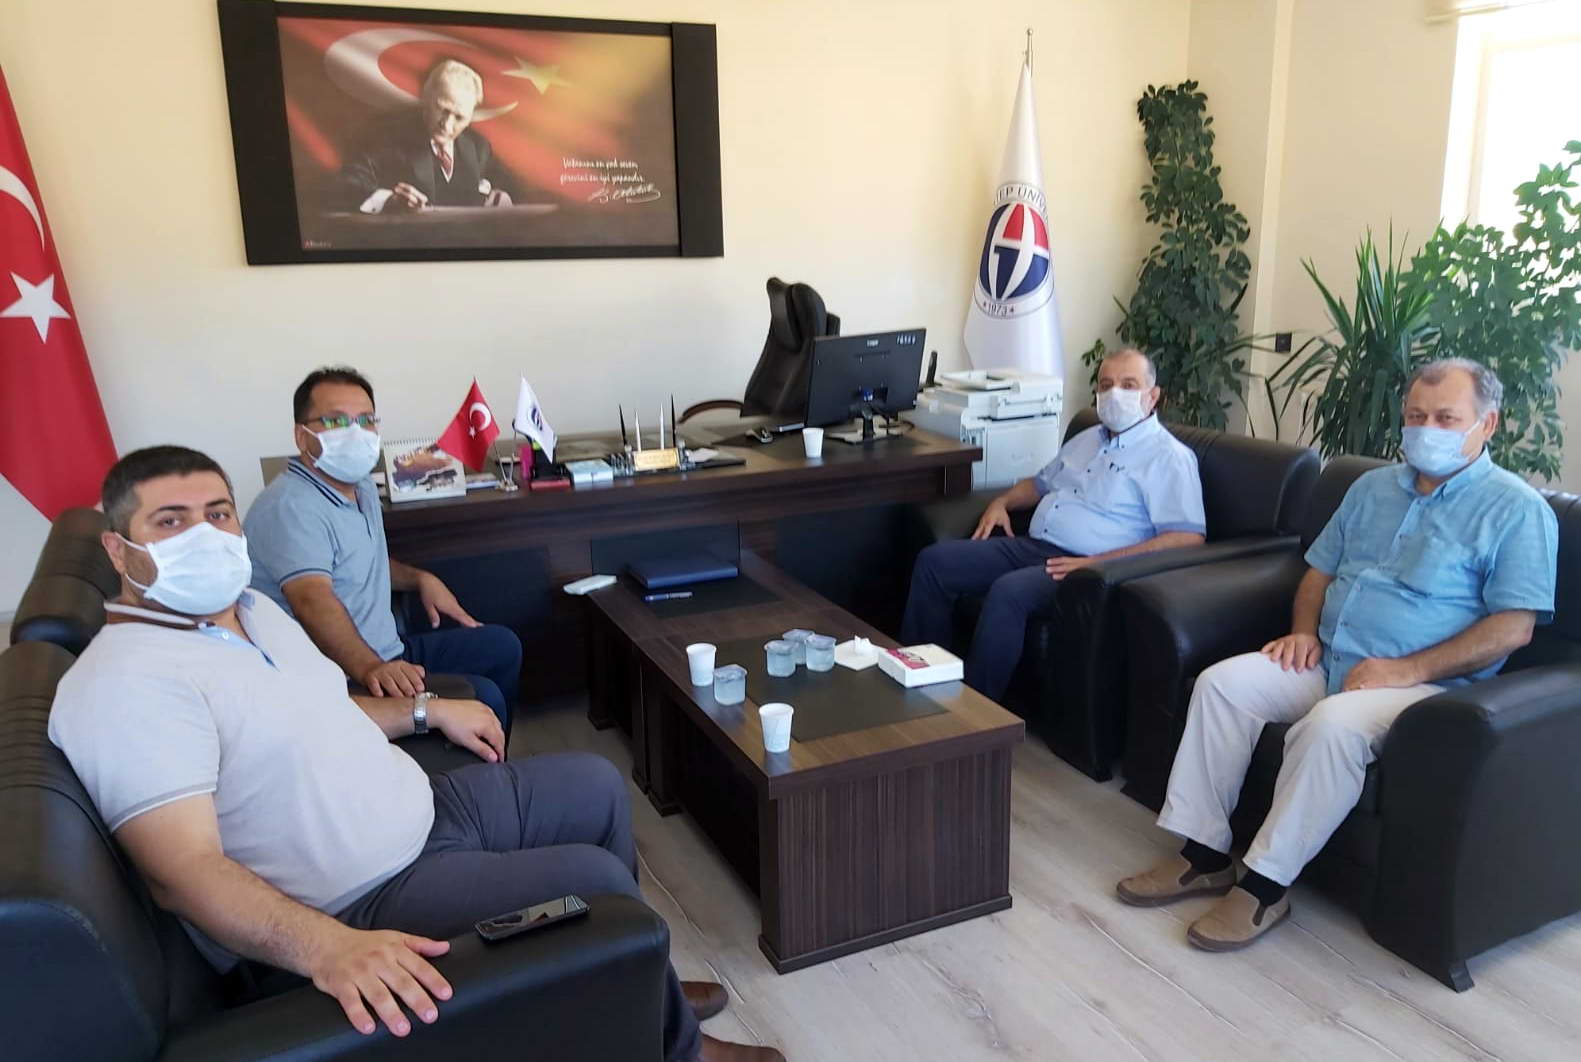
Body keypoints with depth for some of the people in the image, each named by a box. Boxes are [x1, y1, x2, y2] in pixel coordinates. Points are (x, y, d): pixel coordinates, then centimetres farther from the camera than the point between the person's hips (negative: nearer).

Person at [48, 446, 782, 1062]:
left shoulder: (250, 609, 6)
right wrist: (330, 948, -47)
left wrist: (428, 711, 17)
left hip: (421, 811, 10)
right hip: (363, 904, -10)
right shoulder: (127, 684, -24)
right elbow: (183, 871, -34)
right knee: (595, 880, -18)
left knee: (595, 784, 14)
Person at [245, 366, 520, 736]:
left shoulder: (362, 487, 12)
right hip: (344, 679, -11)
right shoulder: (291, 507, -21)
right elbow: (313, 600, -36)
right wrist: (370, 668, -49)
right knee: (482, 698, -24)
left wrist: (420, 579, 15)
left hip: (388, 653, 11)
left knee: (501, 645, 18)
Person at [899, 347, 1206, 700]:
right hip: (1030, 546, 8)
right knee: (934, 561, -6)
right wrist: (1002, 502, 15)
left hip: (1084, 564, -8)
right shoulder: (1086, 439, 23)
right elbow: (1042, 482, 38)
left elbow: (1187, 538, -16)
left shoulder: (1168, 456, -4)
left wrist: (1099, 563, -22)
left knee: (1008, 591, -35)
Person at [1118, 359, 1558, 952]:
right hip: (1326, 660, 6)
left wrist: (1407, 668, -19)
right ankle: (1204, 855, -11)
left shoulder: (1516, 510, -2)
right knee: (1223, 682, -16)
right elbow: (1320, 570, 22)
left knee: (1333, 724, -36)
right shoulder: (1373, 487, 18)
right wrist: (1303, 631, 2)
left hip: (1424, 681, -6)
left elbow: (1514, 626, -11)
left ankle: (1267, 885, -22)